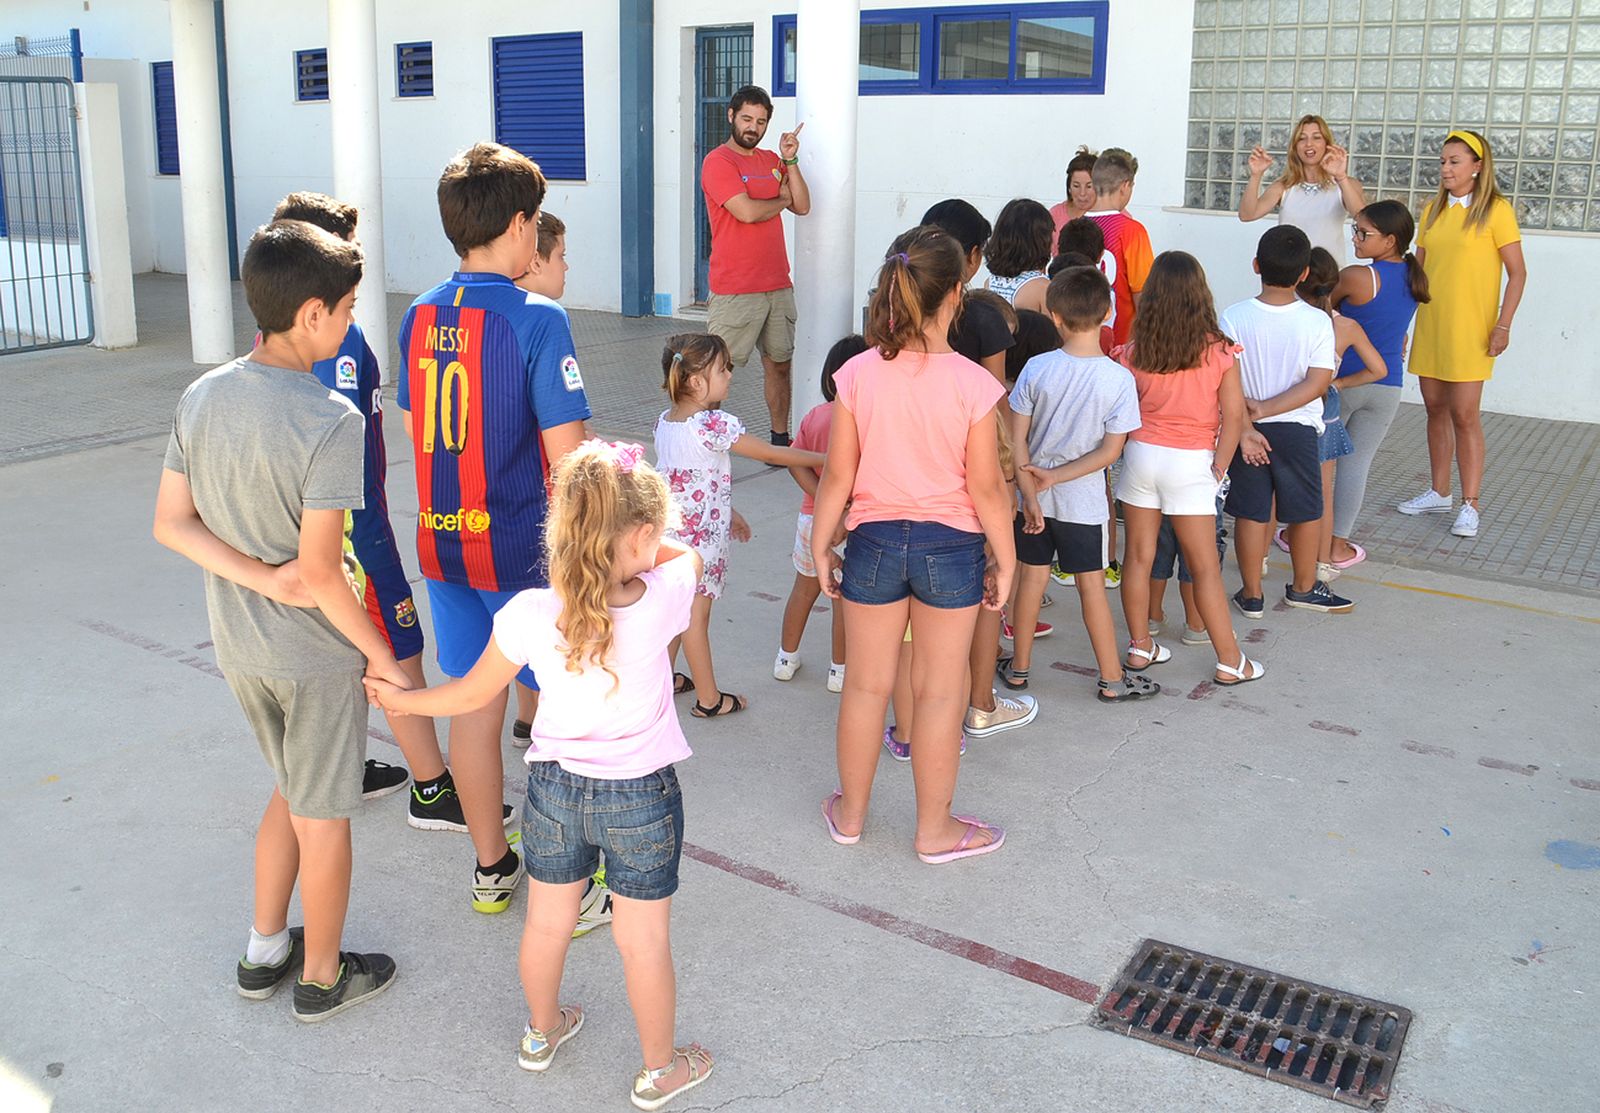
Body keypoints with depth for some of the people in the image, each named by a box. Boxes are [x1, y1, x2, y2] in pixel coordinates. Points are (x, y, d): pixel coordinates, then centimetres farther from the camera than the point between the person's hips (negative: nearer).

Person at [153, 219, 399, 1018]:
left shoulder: (200, 398, -4)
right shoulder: (332, 421, -25)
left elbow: (172, 523, -2)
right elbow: (321, 571, -25)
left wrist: (260, 577, -10)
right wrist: (382, 654, -12)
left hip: (237, 645, 7)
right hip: (315, 655, -7)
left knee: (292, 791, 27)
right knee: (322, 817, 12)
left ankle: (265, 951, 40)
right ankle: (322, 976, 31)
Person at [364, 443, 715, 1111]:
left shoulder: (529, 614, -18)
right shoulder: (662, 602, -22)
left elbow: (476, 693, -2)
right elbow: (684, 555, 4)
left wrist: (403, 701, 15)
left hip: (555, 788, 2)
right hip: (642, 797, -2)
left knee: (547, 922, 24)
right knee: (644, 940, 14)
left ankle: (541, 1033, 49)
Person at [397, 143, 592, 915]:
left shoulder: (420, 316, 4)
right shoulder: (537, 319, -16)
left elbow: (415, 429, 13)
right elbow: (567, 456, -18)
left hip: (441, 540, 6)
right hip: (520, 547, -6)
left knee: (475, 705, 16)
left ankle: (491, 866, 30)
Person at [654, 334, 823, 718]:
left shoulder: (664, 421, 3)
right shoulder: (715, 426, -23)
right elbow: (773, 455, -16)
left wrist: (728, 512, 22)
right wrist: (823, 459, -4)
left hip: (669, 528, 8)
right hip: (700, 535, -8)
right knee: (696, 615, 3)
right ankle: (709, 698, 17)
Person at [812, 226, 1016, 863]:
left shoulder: (858, 375, -9)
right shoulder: (972, 383, -15)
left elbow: (838, 476, -4)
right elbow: (986, 488, -10)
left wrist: (820, 548, 8)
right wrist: (1006, 561, 2)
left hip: (874, 542, 2)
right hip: (950, 546, -2)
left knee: (866, 685, 16)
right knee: (938, 692, 11)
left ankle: (850, 812, 33)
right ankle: (934, 829, 25)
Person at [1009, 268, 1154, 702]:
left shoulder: (1036, 368, -11)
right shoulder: (1119, 380, -14)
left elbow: (1017, 438, -10)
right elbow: (1111, 449, -13)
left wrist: (1031, 494, -9)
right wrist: (1057, 476, -9)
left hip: (1034, 497, 2)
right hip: (1083, 502, -1)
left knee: (1032, 577, 14)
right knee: (1092, 585, 9)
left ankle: (1019, 666, 27)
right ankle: (1112, 678, 19)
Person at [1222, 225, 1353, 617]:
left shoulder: (1234, 317, -11)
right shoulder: (1318, 321, -11)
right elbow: (1317, 383, -16)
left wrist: (1244, 428, -13)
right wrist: (1266, 409, -15)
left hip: (1246, 429, 0)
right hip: (1297, 429, 0)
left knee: (1250, 513, 9)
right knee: (1304, 512, 16)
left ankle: (1251, 595, 18)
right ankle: (1303, 588, 31)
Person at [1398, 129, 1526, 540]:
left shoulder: (1495, 209, -5)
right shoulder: (1433, 210, 11)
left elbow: (1517, 272, -5)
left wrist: (1503, 325, -11)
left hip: (1470, 329, -5)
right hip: (1430, 325, 5)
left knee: (1464, 416, -5)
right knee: (1436, 410, 11)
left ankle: (1470, 505, 2)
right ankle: (1439, 493, 23)